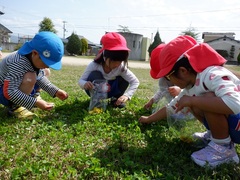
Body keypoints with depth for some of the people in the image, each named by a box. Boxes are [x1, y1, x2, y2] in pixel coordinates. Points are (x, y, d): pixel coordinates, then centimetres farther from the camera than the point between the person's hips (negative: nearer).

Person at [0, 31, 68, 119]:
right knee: (30, 78, -32)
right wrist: (35, 102, -37)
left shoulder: (36, 59, -11)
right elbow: (9, 92, -37)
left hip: (15, 86, 8)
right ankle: (14, 106, -14)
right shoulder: (19, 63, -36)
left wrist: (55, 91, -12)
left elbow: (40, 77, 0)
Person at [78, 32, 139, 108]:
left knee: (124, 79, -24)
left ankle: (115, 98, 1)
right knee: (95, 75, -33)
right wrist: (85, 83, -51)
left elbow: (135, 82, -25)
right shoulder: (94, 65, -29)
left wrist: (126, 95, -42)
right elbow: (81, 80, -25)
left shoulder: (121, 67, -25)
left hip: (111, 90, 3)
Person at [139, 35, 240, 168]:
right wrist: (149, 119, 25)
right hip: (226, 123, 9)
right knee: (195, 105, 7)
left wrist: (191, 100, -33)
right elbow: (171, 108, 16)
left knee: (209, 98, -28)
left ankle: (223, 148, -10)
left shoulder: (213, 75, -26)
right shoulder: (191, 88, 2)